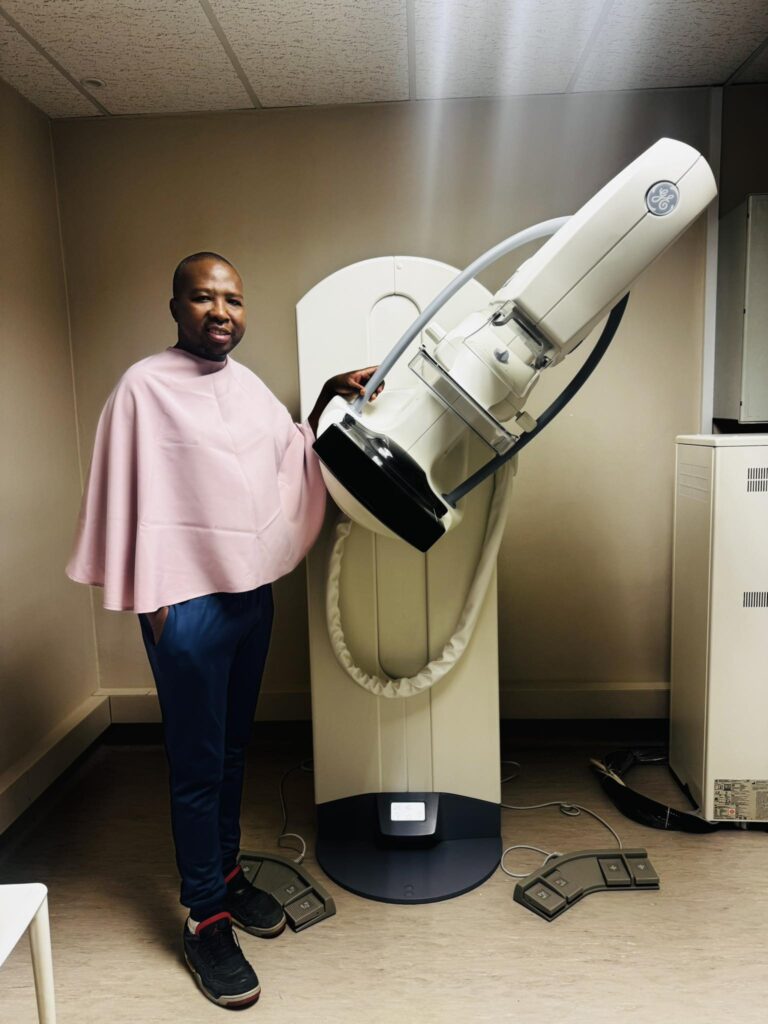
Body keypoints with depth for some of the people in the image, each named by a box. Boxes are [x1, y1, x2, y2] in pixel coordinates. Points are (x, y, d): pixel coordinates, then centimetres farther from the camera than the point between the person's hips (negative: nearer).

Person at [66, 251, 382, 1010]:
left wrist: (330, 396, 3)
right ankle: (204, 919, 23)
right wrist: (151, 602, -12)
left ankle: (227, 873, 38)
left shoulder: (248, 384, 10)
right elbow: (135, 500, -12)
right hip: (188, 604, -6)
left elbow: (294, 459, 15)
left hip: (253, 592, 7)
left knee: (232, 751, 19)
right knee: (197, 765, 5)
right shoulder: (146, 386, -10)